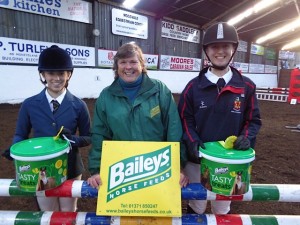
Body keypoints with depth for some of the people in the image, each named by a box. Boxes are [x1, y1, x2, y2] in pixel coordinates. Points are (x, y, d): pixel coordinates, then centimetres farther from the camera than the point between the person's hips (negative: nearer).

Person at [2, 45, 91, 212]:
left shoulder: (78, 105, -8)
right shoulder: (29, 105, -5)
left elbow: (88, 137, -2)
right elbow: (20, 135, 5)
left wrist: (74, 140, -23)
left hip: (70, 170, 0)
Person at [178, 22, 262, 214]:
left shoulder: (247, 86, -3)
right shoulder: (194, 86, -4)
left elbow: (254, 120, 3)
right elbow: (184, 118, -3)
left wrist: (247, 138, -16)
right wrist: (192, 141, -18)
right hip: (197, 158, -1)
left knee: (222, 210, 24)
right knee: (197, 207, 20)